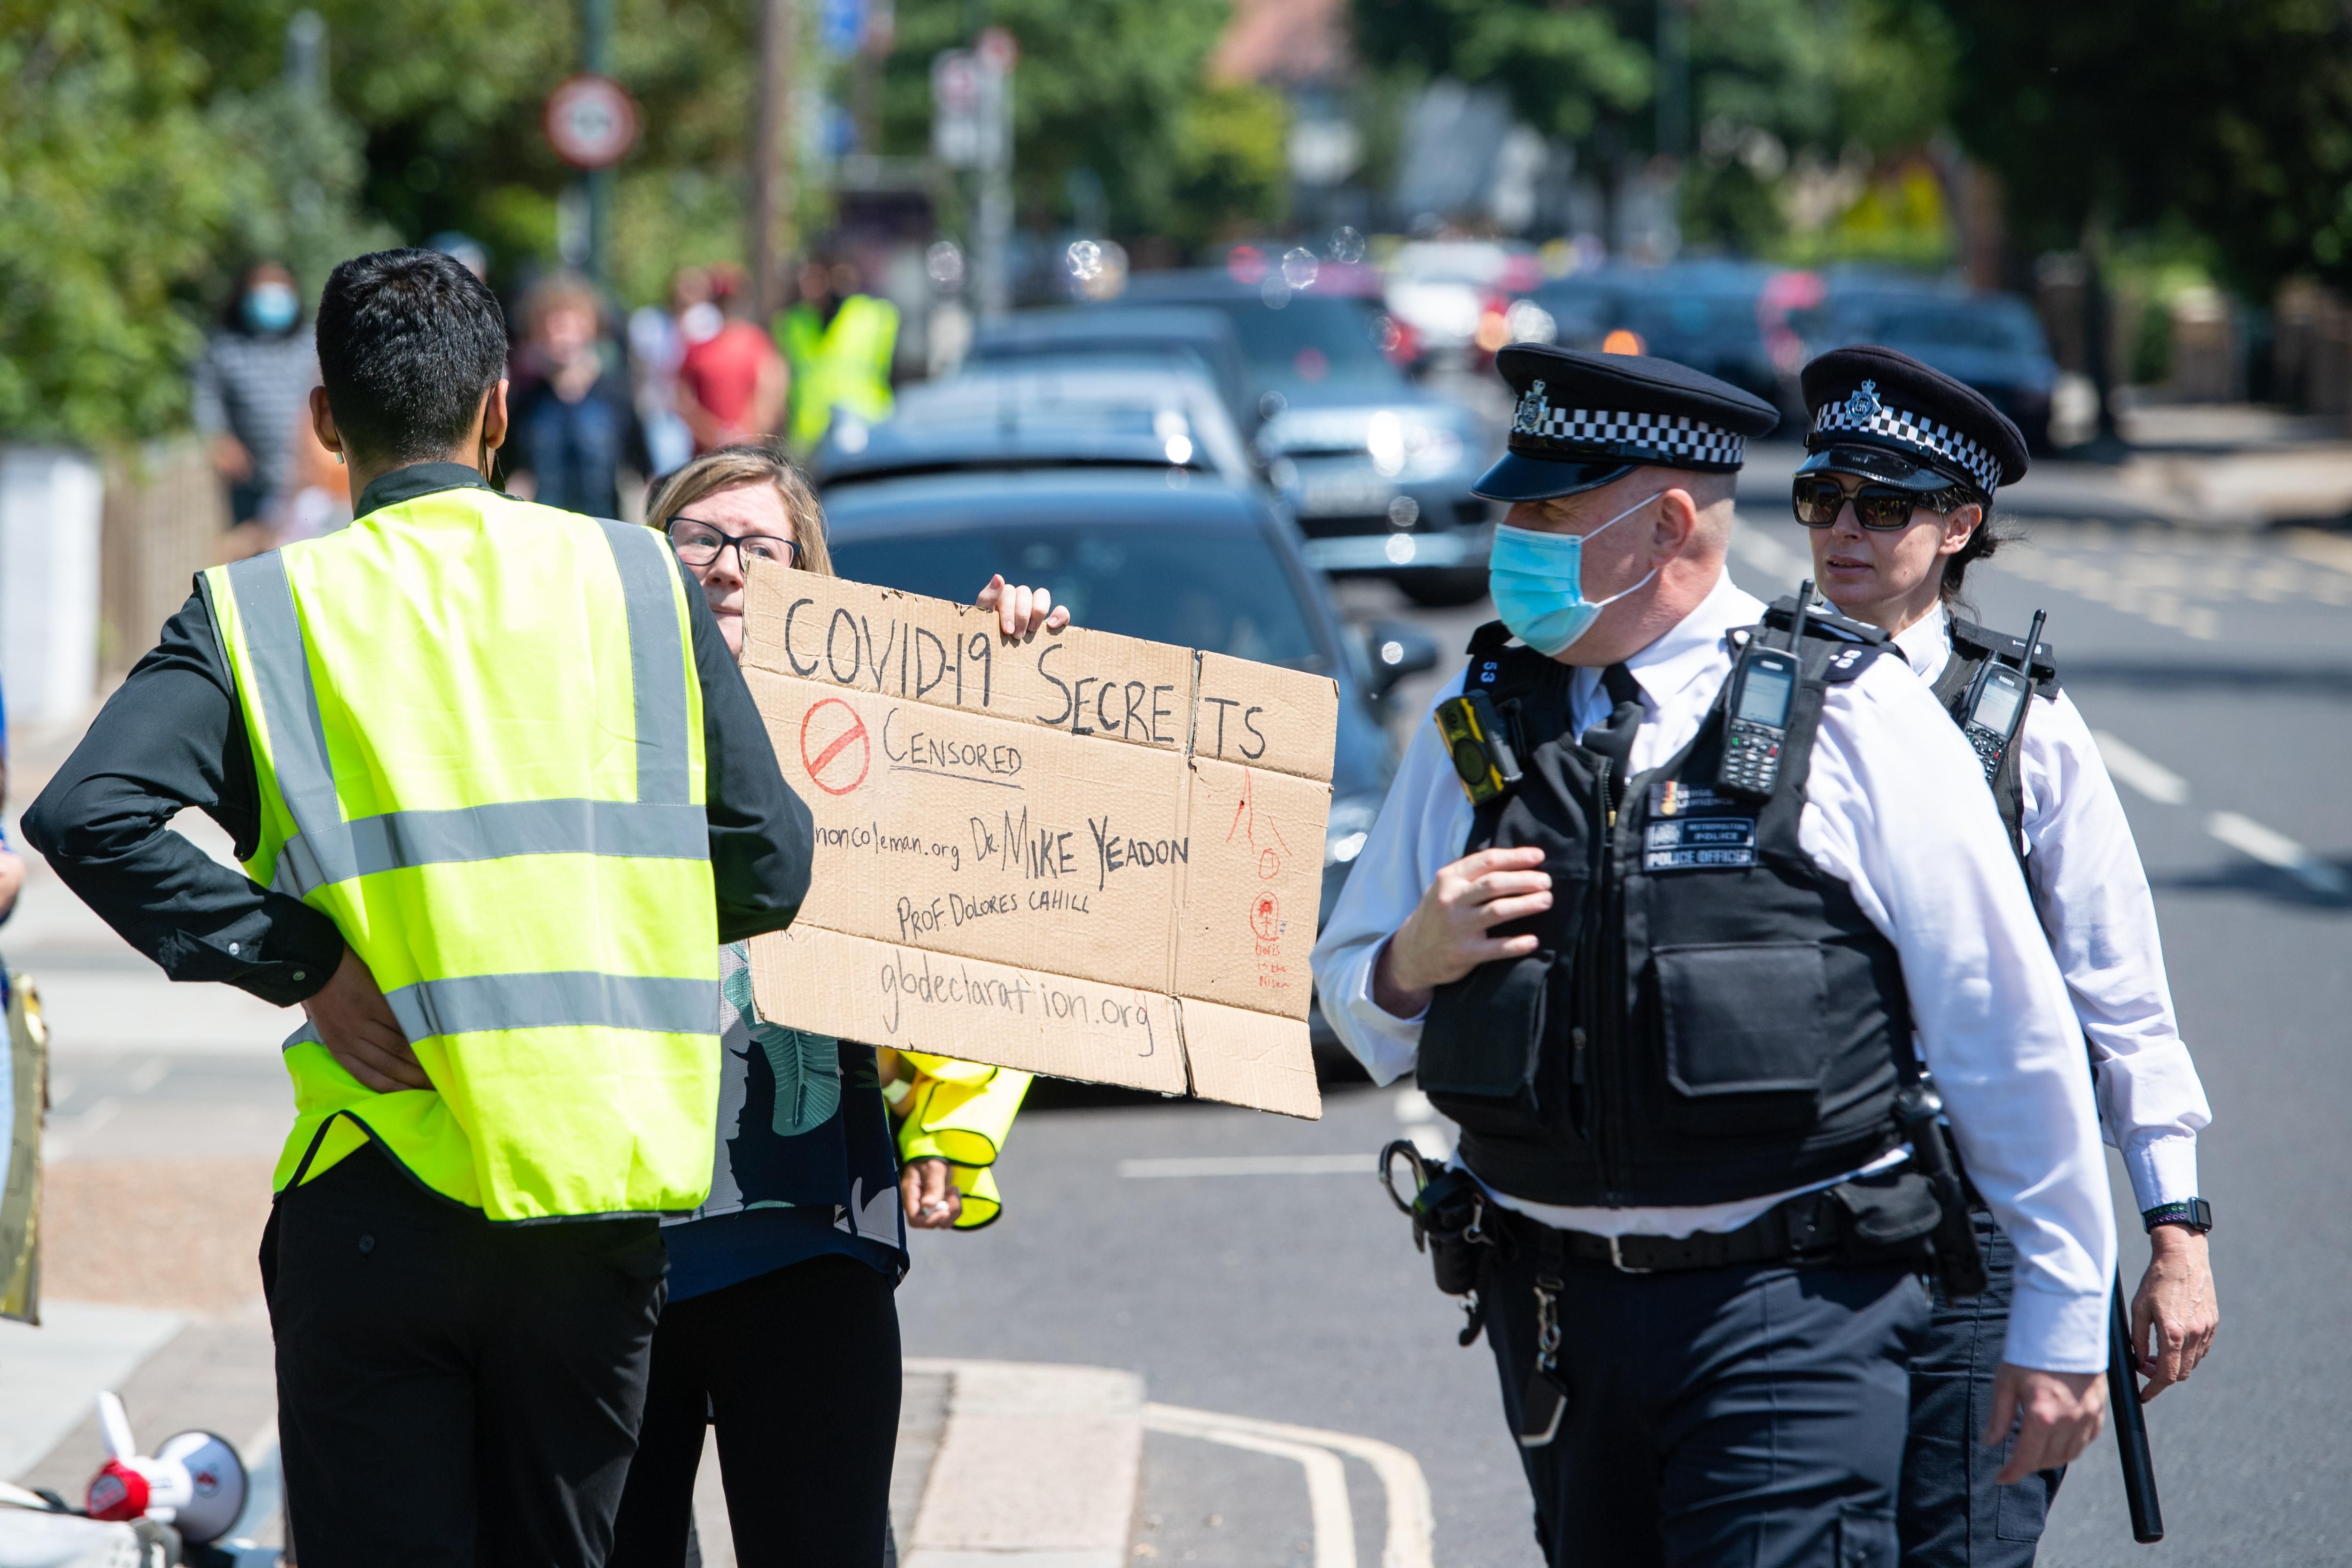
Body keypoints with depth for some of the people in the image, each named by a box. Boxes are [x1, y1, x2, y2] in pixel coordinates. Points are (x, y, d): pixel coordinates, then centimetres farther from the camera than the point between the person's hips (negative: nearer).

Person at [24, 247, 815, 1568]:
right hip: (603, 1183, 2)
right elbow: (769, 866, 3)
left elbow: (87, 815, -14)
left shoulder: (260, 613, 1)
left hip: (382, 1196, -2)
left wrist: (299, 961, -10)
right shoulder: (640, 583, 5)